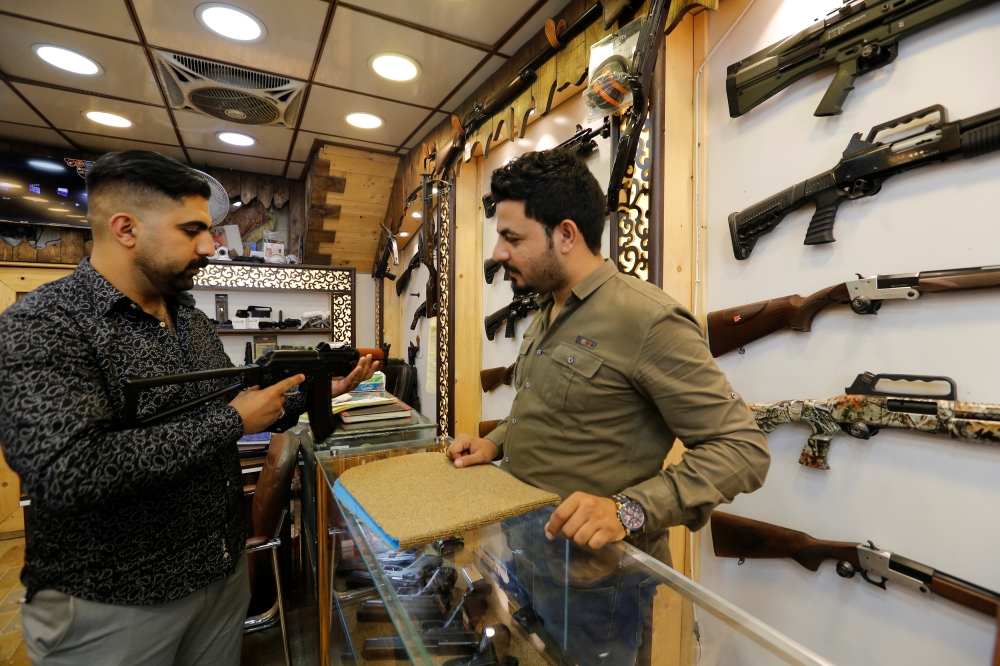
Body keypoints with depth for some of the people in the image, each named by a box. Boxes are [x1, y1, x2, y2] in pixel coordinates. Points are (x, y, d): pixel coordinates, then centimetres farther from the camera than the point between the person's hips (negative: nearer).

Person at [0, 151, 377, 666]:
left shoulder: (194, 321, 5)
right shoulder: (42, 324, -18)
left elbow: (239, 408, 10)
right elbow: (63, 474, -30)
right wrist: (231, 421, -24)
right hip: (110, 608, -6)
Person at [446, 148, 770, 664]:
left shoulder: (649, 320, -23)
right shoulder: (544, 316, 6)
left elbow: (744, 449, -21)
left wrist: (629, 510, -32)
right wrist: (495, 443, 2)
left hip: (598, 573, -8)